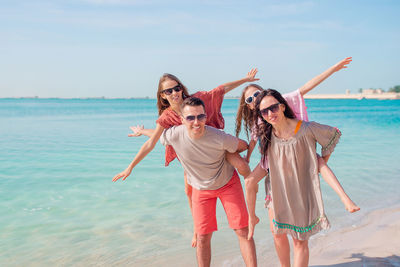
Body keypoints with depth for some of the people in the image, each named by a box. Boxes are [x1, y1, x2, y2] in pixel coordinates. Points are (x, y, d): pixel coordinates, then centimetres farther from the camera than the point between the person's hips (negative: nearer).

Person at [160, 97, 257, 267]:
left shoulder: (220, 138, -31)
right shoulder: (174, 135, -25)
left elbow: (243, 146, -9)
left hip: (228, 183, -1)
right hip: (200, 188, 2)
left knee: (243, 231, -3)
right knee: (203, 237, 2)